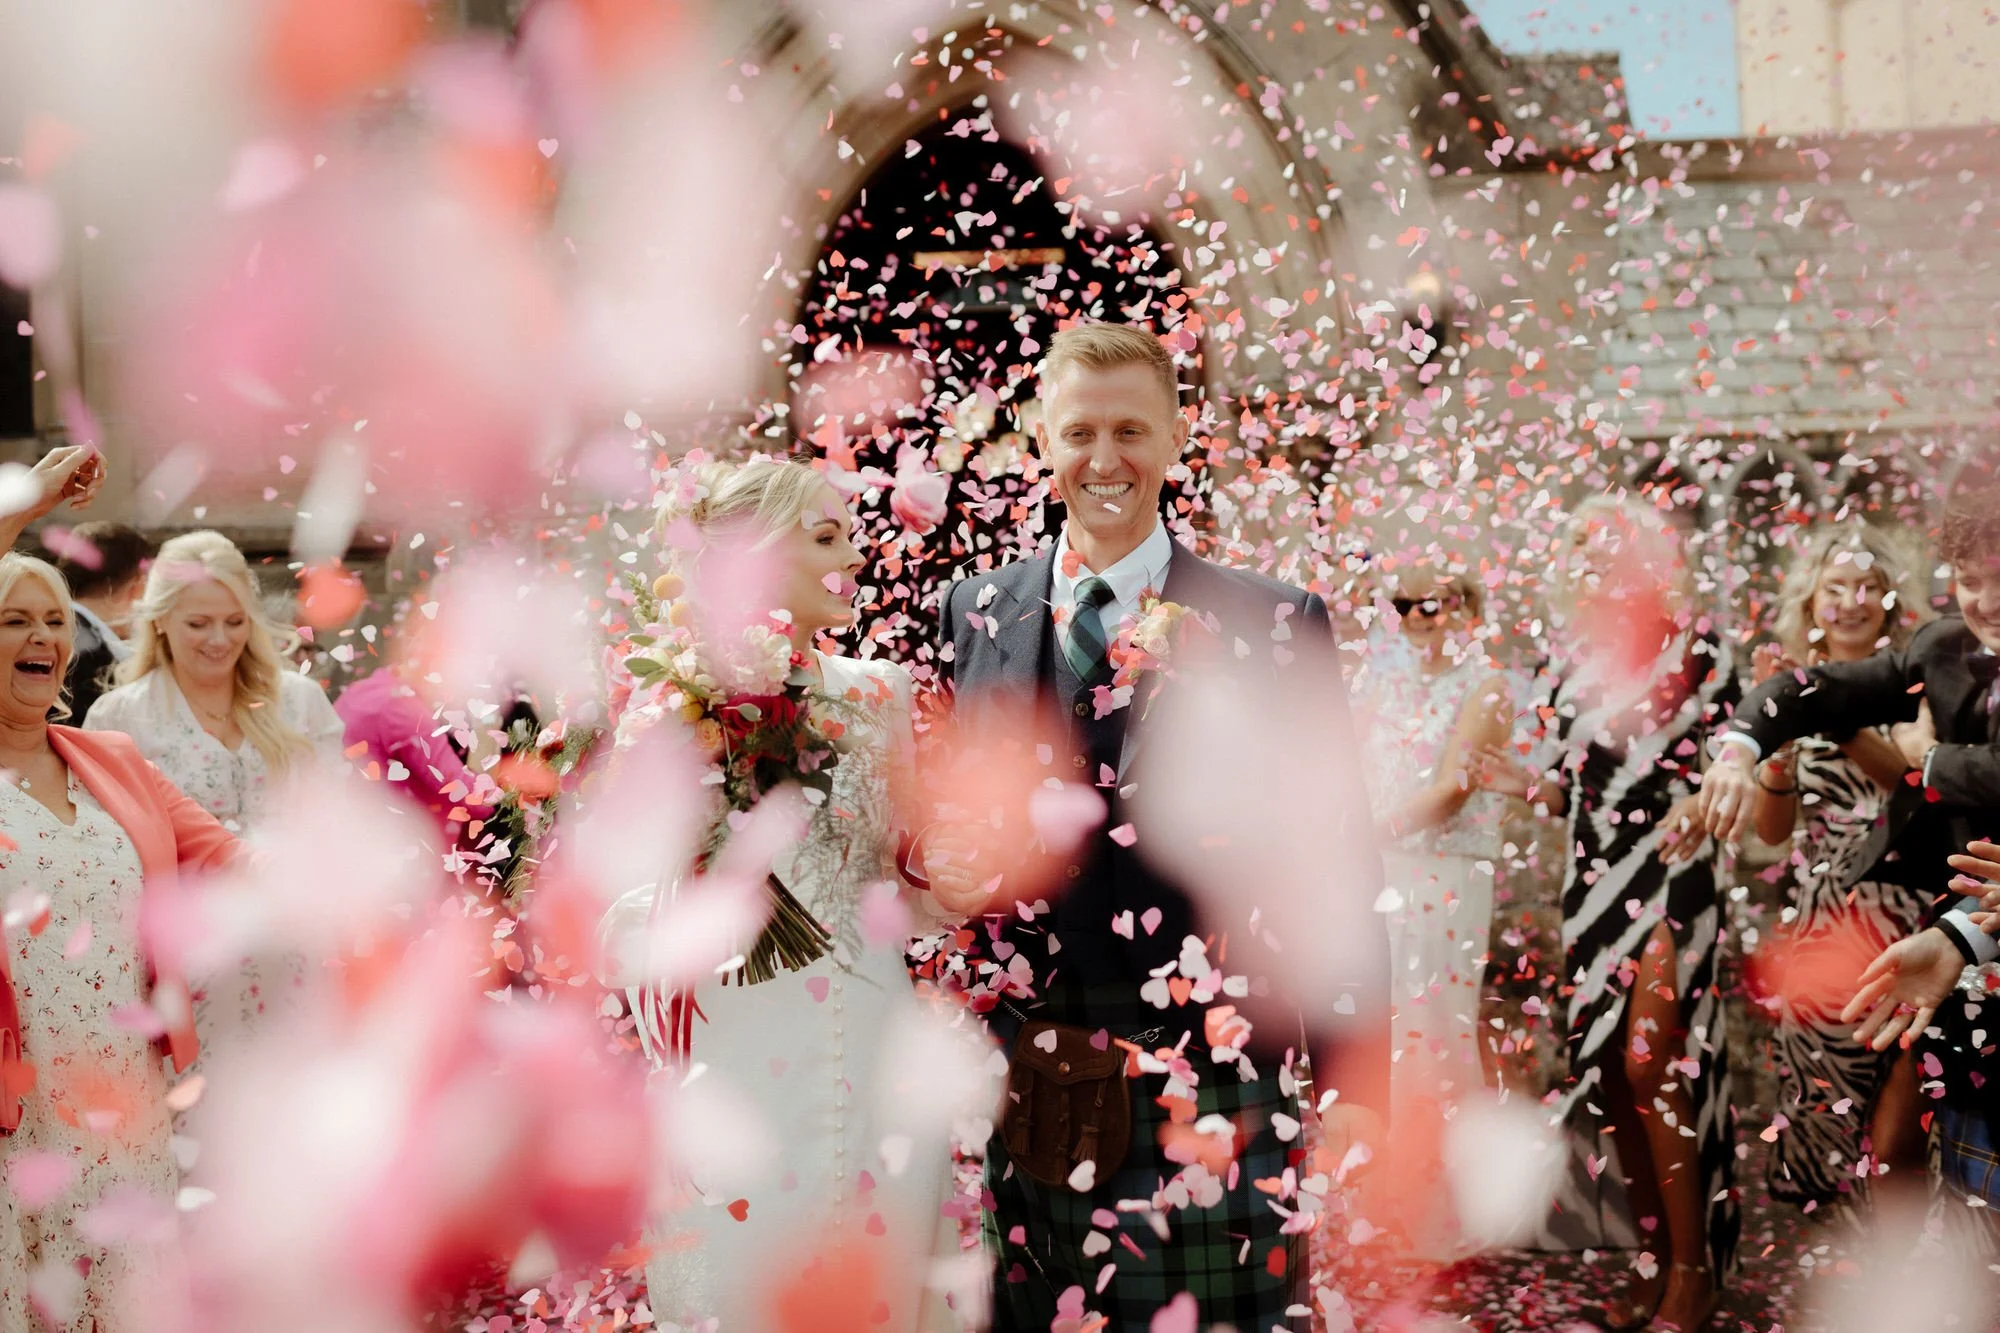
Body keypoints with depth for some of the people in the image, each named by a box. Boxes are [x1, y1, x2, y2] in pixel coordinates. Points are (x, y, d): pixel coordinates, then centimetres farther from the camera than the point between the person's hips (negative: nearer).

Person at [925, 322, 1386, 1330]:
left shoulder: (1274, 626, 1)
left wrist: (1353, 1087, -3)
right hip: (1028, 1096, 3)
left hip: (1210, 1095, -3)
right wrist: (938, 863, -4)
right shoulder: (973, 615, 10)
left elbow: (1337, 868, 1)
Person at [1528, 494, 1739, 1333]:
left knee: (1650, 1060, -14)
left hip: (1670, 876, -6)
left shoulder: (1696, 654, -5)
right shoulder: (1578, 664, 10)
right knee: (1608, 1071, 5)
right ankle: (1654, 1258, 16)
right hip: (1595, 883, 6)